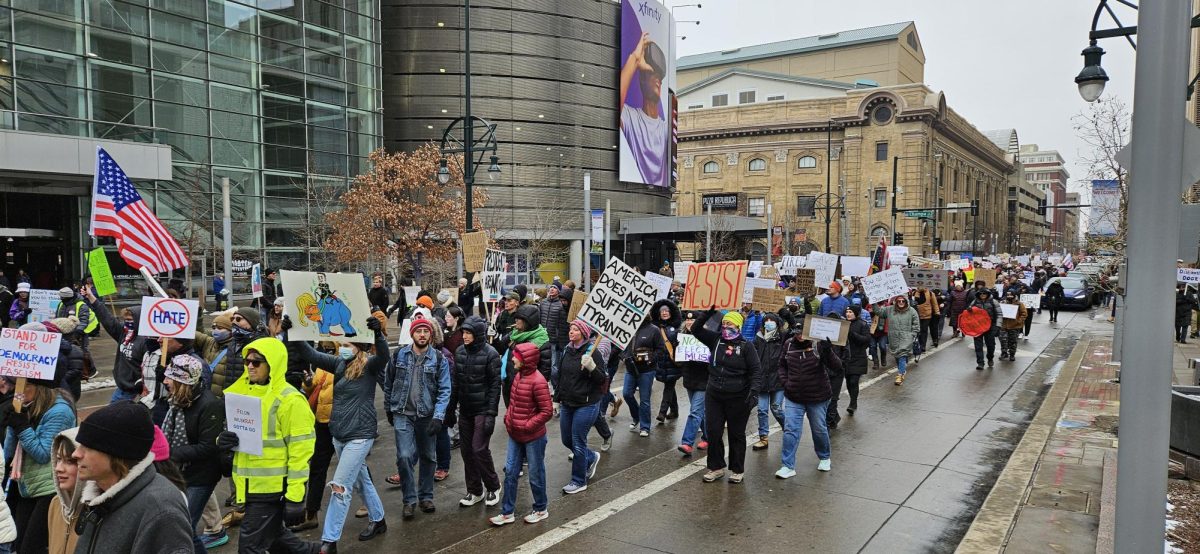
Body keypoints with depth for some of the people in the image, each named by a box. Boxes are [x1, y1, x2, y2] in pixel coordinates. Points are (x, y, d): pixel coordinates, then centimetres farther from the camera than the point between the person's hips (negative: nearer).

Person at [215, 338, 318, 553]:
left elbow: (300, 452, -18)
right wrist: (223, 441, -4)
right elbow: (238, 431, 21)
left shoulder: (289, 400, -16)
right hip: (252, 486, 8)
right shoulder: (245, 393, 9)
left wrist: (294, 498, -19)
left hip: (272, 489, -8)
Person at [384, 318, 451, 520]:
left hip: (427, 415, 0)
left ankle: (426, 496, 28)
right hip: (403, 414, 0)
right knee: (404, 456, -10)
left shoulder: (439, 359, -5)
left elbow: (444, 390, -8)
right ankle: (409, 500, 5)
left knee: (428, 457, 11)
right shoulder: (399, 356, -1)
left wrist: (438, 417, -17)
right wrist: (389, 409, 14)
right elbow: (389, 384, 10)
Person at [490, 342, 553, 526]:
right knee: (510, 472, 11)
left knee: (535, 474, 9)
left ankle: (541, 509, 29)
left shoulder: (537, 381, -22)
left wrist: (527, 426, -19)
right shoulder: (519, 375, 2)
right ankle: (507, 512, 21)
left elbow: (547, 411, -21)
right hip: (515, 435, 7)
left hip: (533, 438, -7)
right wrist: (508, 417, 3)